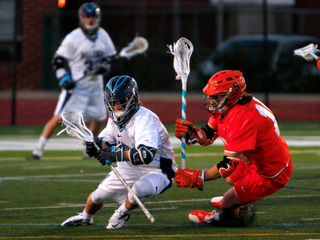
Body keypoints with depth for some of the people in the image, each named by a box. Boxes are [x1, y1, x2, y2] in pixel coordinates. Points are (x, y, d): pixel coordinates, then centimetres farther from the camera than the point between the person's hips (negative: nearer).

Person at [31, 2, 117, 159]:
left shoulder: (103, 36, 3)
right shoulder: (73, 38, -12)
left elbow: (109, 56, 15)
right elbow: (58, 61, -8)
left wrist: (105, 66, -7)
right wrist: (64, 79, -21)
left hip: (95, 86, 5)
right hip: (75, 86, -5)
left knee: (99, 118, 11)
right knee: (58, 117, -12)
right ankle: (39, 148, -6)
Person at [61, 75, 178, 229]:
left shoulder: (145, 118, -29)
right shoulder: (115, 117, -2)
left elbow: (146, 154, -42)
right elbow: (108, 141, 10)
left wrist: (117, 154, -46)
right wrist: (97, 145, -15)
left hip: (157, 172, -7)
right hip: (129, 169, 7)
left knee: (140, 188, -37)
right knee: (98, 195, 7)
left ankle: (122, 213, -3)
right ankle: (85, 217, 43)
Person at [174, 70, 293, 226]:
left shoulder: (242, 118, -34)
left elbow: (230, 163, -33)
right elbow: (208, 134, 7)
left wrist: (198, 178, -30)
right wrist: (191, 133, -16)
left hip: (271, 176, -10)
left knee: (227, 203, -5)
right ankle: (243, 206, 58)